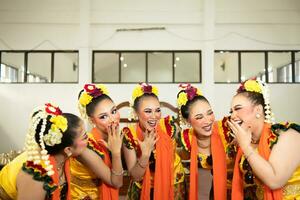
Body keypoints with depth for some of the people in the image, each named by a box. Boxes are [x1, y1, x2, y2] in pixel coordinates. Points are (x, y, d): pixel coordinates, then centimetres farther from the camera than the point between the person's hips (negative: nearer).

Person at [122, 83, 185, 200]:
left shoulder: (169, 126, -22)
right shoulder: (128, 134, -22)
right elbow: (135, 176, -19)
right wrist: (145, 154, -34)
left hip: (171, 183, 1)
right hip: (143, 187, 0)